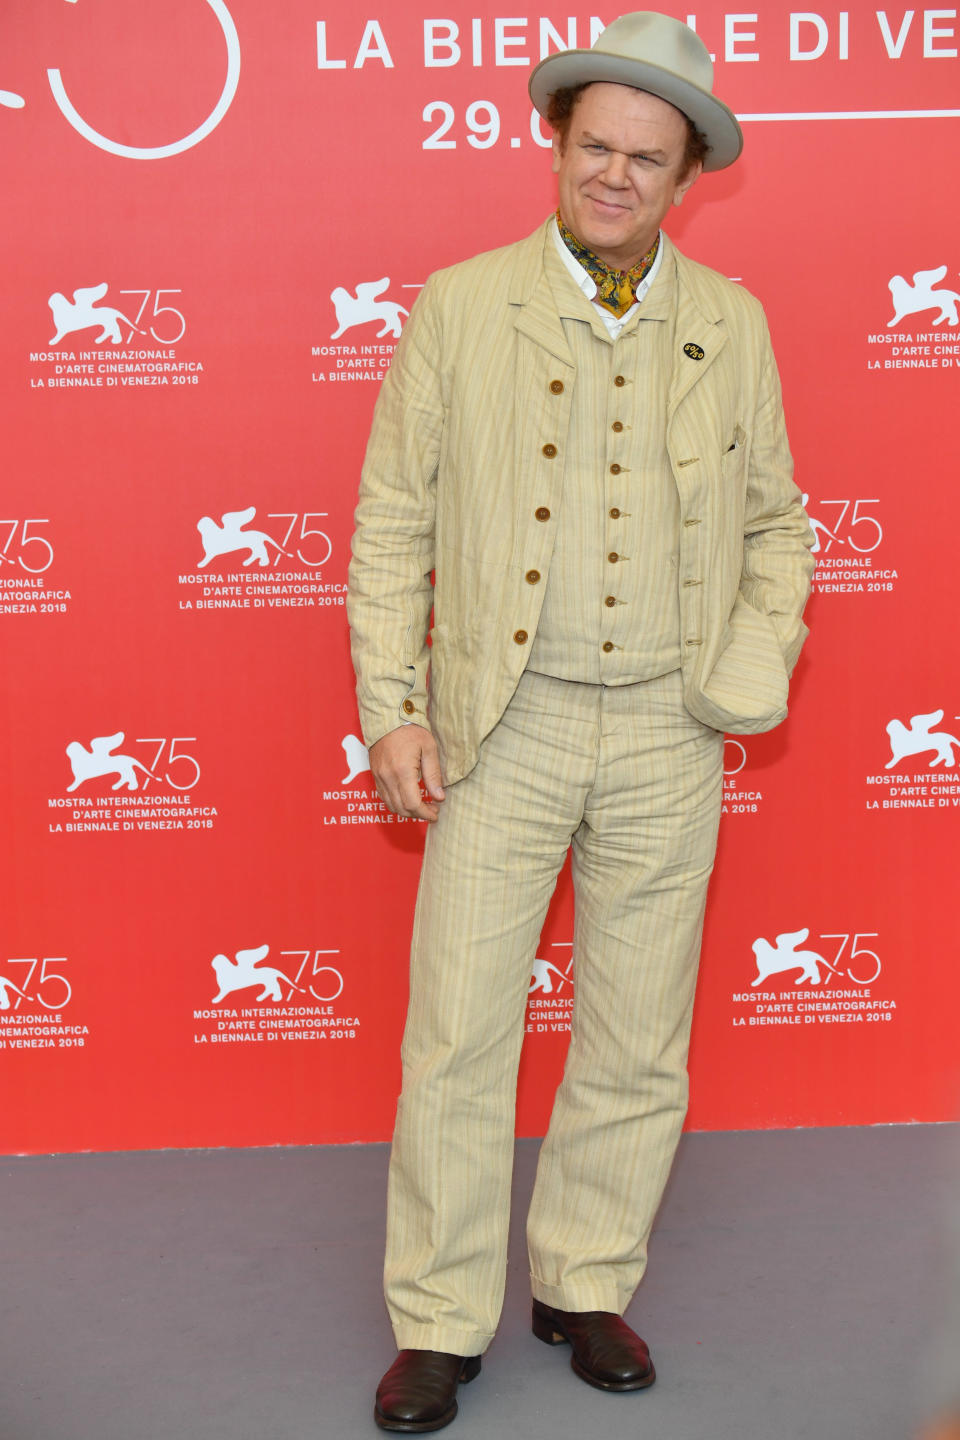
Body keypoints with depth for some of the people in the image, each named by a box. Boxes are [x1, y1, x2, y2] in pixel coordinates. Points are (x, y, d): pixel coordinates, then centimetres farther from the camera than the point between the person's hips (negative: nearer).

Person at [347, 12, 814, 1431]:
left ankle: (587, 1285, 30)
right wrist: (391, 708, -4)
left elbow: (773, 516, 14)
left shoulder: (731, 323, 6)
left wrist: (761, 659, -1)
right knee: (458, 1034, 1)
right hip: (506, 726, -2)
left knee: (638, 1043, 11)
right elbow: (393, 522, 1)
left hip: (669, 735, 2)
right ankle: (440, 1321, 17)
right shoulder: (458, 306, 0)